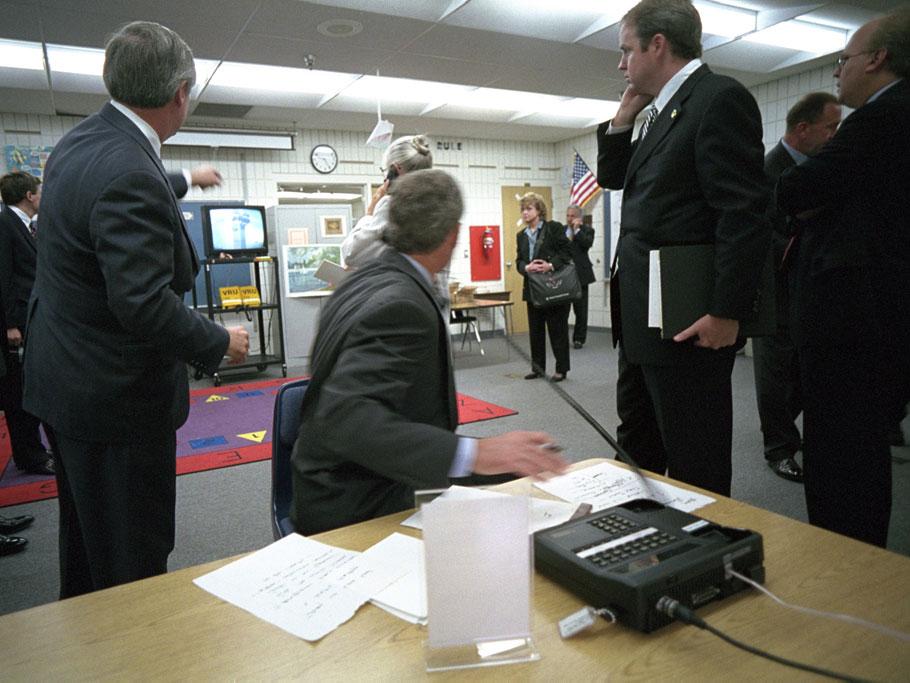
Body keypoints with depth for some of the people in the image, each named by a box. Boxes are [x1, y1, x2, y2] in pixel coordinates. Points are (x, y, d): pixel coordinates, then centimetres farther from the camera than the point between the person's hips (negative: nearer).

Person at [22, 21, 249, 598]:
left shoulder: (80, 141, 4)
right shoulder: (128, 172, -27)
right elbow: (144, 305, -29)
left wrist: (184, 183, 38)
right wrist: (220, 344, -14)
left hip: (66, 375, 11)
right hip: (115, 393, -11)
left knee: (85, 536, 27)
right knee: (134, 556, 7)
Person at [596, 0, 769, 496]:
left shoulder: (720, 98, -12)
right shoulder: (662, 111, 16)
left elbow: (746, 214, -19)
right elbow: (612, 177, 25)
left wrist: (727, 313, -21)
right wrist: (623, 117, 12)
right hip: (642, 315, 10)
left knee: (694, 461, 4)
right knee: (637, 441, 22)